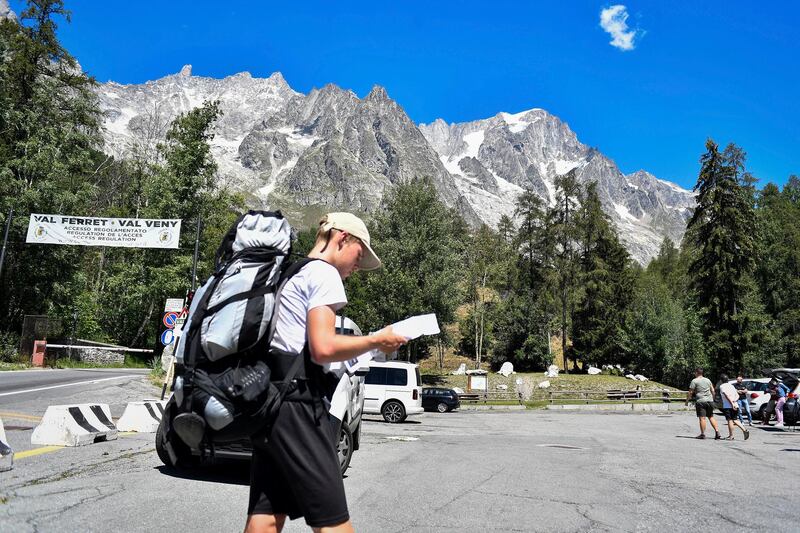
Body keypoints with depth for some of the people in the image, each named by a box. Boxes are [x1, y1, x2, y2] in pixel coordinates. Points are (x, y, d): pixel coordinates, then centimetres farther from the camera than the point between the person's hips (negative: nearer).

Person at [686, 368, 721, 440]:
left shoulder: (694, 381, -4)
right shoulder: (708, 380, 14)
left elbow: (690, 392, -6)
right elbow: (713, 391, 17)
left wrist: (687, 401, 4)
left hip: (700, 401, -6)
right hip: (710, 401, 6)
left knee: (702, 418, -5)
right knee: (711, 417, 13)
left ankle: (702, 434, -3)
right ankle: (717, 432, 5)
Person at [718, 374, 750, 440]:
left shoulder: (722, 386, -5)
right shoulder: (732, 386, 17)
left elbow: (727, 396, -17)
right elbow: (737, 395, 11)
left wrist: (732, 404, -19)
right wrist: (734, 400, -4)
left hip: (727, 406, -7)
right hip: (735, 406, 7)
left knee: (729, 420, -2)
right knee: (734, 420, 17)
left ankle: (731, 436, 3)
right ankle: (744, 430, 2)